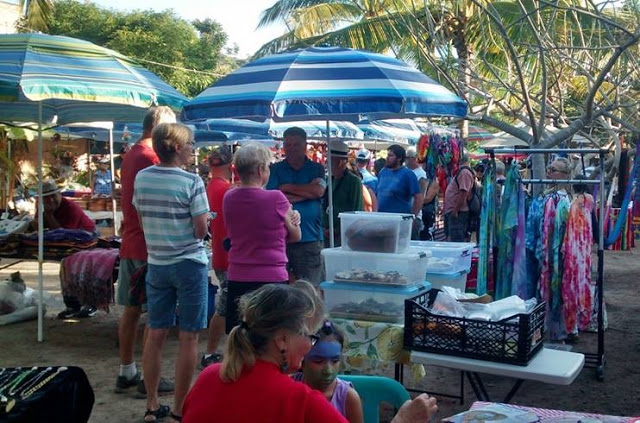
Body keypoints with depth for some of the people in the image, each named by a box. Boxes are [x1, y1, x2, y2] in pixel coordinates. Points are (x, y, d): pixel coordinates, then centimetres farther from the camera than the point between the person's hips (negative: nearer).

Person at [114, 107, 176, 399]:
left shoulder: (130, 155, 13)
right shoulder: (151, 158, -15)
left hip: (129, 244, 9)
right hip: (150, 246, -9)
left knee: (131, 310, 14)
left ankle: (126, 373, 22)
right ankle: (148, 379, 5)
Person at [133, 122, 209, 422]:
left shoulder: (141, 178, 2)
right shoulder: (192, 181, -14)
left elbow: (142, 219, 10)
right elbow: (201, 230, -13)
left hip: (156, 264, 5)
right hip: (189, 265, -5)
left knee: (156, 334, 12)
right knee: (188, 338, 4)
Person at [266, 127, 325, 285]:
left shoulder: (316, 169, 11)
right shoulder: (275, 170, 10)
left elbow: (319, 190, -8)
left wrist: (287, 188, -3)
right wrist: (305, 193, -8)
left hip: (310, 238, 0)